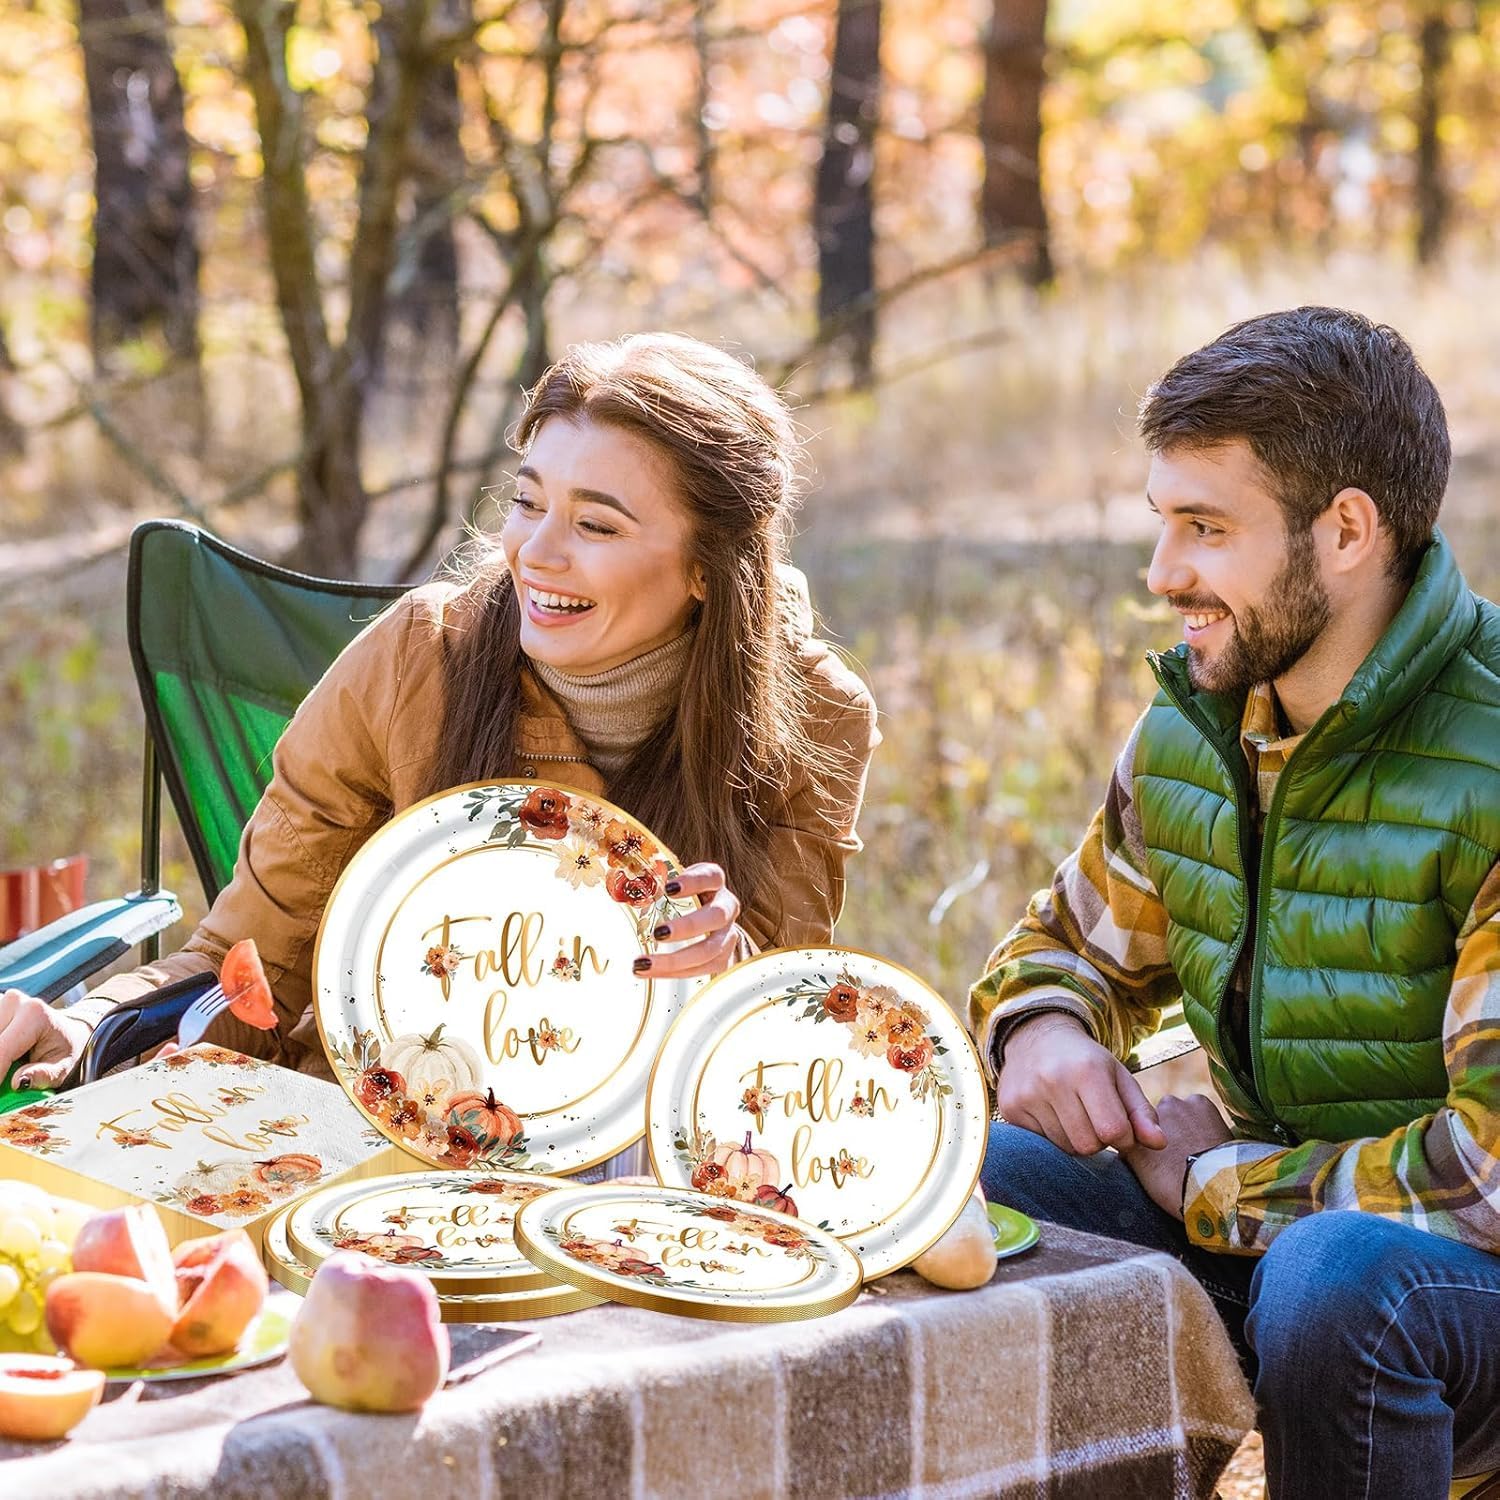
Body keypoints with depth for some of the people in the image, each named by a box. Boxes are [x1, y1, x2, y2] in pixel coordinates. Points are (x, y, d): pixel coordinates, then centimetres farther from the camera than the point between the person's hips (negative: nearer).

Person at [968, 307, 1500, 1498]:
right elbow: (1070, 946, 17)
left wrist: (1221, 1183, -16)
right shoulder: (1192, 723, 1)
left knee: (1335, 1275, -37)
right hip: (1271, 1210, 6)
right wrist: (1039, 1031, -8)